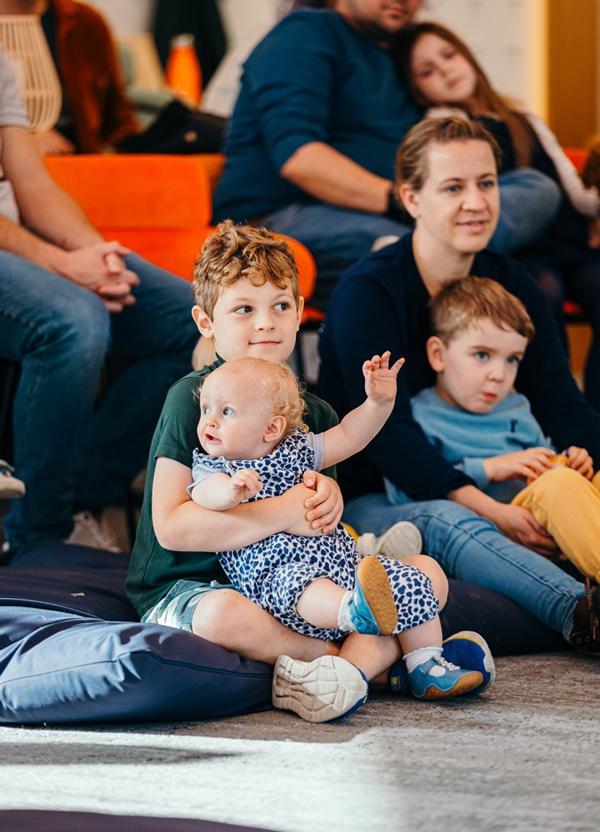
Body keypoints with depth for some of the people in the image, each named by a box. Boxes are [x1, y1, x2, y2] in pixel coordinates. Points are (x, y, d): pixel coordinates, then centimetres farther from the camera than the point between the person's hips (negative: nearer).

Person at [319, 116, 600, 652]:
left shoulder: (512, 286, 7)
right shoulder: (367, 293, -12)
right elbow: (386, 432, -21)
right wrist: (491, 512, -32)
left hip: (488, 491, 7)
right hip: (365, 502, -7)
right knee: (448, 523, -38)